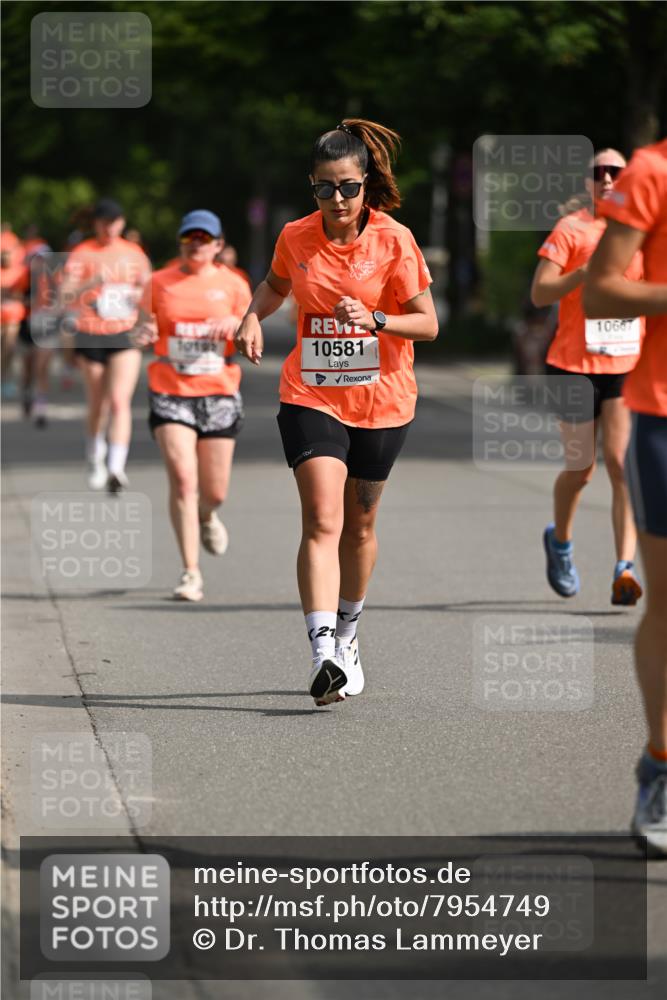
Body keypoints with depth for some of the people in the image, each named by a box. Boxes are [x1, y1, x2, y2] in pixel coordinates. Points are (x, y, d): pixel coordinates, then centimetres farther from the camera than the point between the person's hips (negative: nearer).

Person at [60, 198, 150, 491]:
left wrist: (140, 294, -3)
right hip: (91, 335, 0)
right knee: (97, 406, 10)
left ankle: (117, 468, -25)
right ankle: (95, 462, 32)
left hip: (125, 335, 0)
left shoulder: (134, 253, 6)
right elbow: (66, 296, -13)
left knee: (120, 401, -16)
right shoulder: (82, 253, -3)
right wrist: (93, 283, -29)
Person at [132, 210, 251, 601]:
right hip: (170, 393, -1)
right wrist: (143, 334, -15)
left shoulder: (233, 285, 5)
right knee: (182, 478, -16)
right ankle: (191, 573, -13)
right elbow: (143, 331, 9)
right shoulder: (160, 283, 5)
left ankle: (207, 517, 44)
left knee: (215, 491, 4)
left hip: (219, 393, 1)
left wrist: (238, 327, -14)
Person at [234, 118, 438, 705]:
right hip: (311, 398, 0)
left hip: (381, 400, 0)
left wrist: (374, 320, -23)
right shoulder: (296, 238, -2)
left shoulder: (394, 240, -9)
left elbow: (428, 324, -6)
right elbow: (276, 284, 21)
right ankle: (324, 654, -26)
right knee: (322, 521, -16)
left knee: (360, 527, 14)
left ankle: (347, 636, 37)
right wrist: (255, 316, 1)